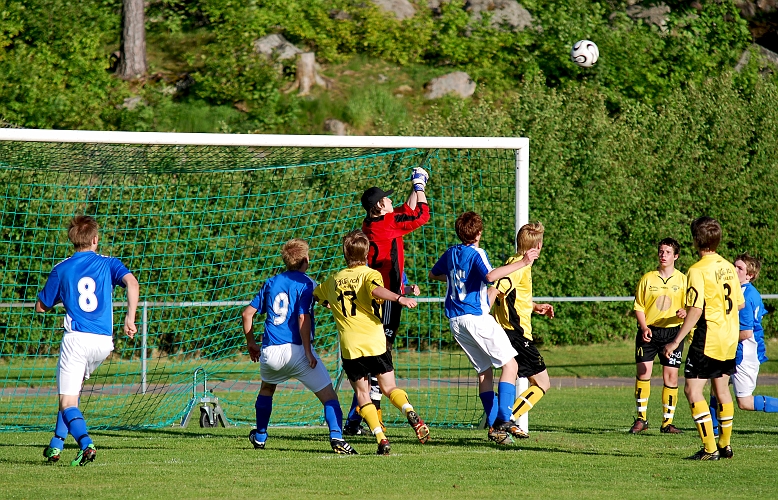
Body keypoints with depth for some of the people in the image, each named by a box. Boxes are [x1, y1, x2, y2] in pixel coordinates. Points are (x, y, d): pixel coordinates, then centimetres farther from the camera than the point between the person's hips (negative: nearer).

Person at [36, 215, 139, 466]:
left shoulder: (61, 269, 7)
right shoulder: (108, 264, 8)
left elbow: (41, 307, 15)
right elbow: (132, 283, -12)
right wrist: (130, 318, -9)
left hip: (76, 339, -3)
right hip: (104, 342, 3)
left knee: (68, 403, -4)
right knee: (72, 391, 25)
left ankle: (86, 444, -30)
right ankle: (56, 445, 22)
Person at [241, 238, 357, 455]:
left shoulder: (271, 283, 15)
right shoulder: (306, 283, -2)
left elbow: (247, 313, 15)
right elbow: (303, 318, -15)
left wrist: (251, 344, 27)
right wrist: (308, 352, -13)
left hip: (270, 352, 5)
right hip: (296, 349, -5)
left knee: (267, 388, 34)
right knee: (328, 394, -2)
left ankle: (260, 436, 40)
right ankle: (336, 437, -21)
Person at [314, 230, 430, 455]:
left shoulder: (333, 280, 13)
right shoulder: (370, 274, 2)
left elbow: (314, 295, 32)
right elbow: (376, 290, -22)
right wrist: (399, 298, -32)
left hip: (349, 347, 1)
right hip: (375, 343, -1)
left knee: (362, 393, 7)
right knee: (389, 387, 8)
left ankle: (380, 437, -9)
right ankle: (410, 412, -21)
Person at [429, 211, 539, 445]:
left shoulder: (450, 254, 13)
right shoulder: (476, 254, -8)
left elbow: (433, 274, 31)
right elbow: (490, 276, -29)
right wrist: (522, 263, -29)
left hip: (455, 320, 8)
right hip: (476, 317, -8)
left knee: (484, 370, 13)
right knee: (510, 365, -5)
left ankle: (494, 426, 4)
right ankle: (503, 419, -19)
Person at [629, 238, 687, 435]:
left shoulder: (683, 280, 4)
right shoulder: (647, 278, 5)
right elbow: (639, 307, 7)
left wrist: (684, 313, -18)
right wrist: (644, 327, -9)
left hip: (672, 332, 0)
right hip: (648, 331, 0)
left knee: (671, 376, -3)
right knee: (643, 372, -7)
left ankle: (667, 422, 4)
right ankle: (641, 418, 3)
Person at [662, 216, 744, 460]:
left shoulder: (698, 271, -15)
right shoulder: (728, 267, 7)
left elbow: (695, 310, -21)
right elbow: (740, 303, 15)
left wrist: (676, 341, -18)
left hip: (708, 339, -8)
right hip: (730, 339, 8)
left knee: (692, 390, -4)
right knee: (721, 388, 19)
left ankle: (710, 448, -10)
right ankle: (725, 445, 25)